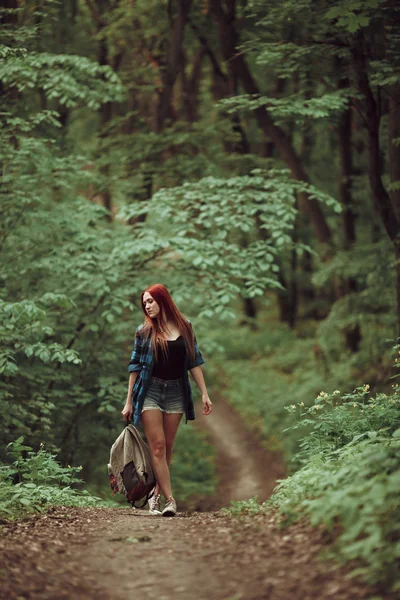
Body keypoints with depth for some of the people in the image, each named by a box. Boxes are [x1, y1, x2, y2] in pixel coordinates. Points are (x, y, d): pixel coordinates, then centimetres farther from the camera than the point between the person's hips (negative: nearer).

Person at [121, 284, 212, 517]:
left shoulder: (185, 327, 4)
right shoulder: (145, 331, 1)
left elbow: (194, 362, 7)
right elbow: (135, 366, 4)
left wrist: (204, 393, 1)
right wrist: (129, 402, 3)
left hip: (176, 392, 2)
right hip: (150, 391, -2)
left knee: (167, 448, 4)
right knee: (158, 445, -9)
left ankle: (157, 494, 13)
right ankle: (170, 499, -11)